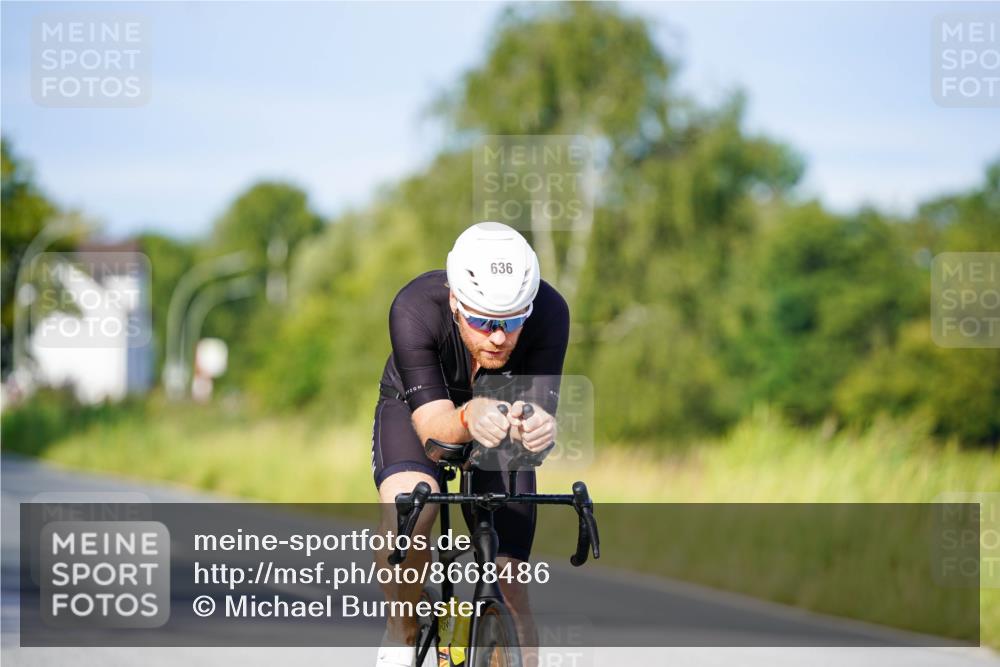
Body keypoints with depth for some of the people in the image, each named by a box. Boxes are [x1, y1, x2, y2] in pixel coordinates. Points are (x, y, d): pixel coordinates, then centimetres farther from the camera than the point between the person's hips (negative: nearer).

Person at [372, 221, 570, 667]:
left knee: (508, 586, -10)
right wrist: (469, 419, -62)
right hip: (415, 410, -2)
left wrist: (536, 426, -58)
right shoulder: (415, 309, -36)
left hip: (502, 423, 2)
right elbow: (432, 421, -39)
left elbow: (543, 408, -34)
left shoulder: (549, 313, -32)